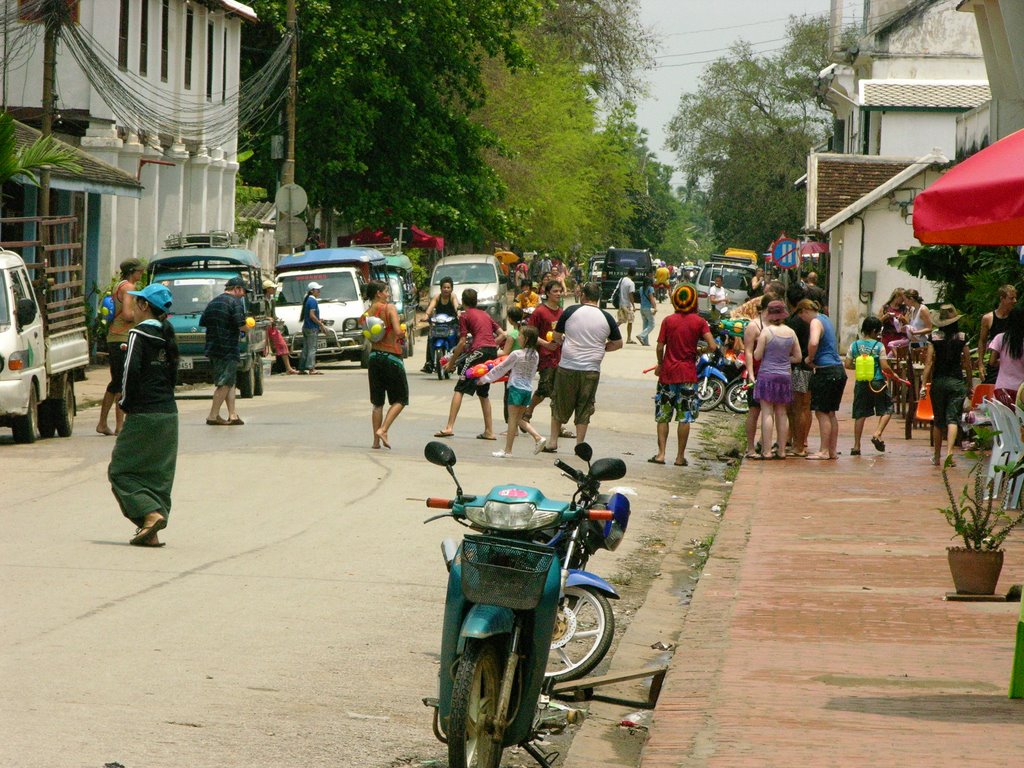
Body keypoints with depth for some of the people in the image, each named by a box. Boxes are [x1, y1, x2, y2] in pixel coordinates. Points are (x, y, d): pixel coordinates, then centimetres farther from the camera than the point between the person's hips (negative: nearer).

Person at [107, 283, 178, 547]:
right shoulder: (166, 336, 12)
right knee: (159, 474, 9)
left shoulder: (139, 334, -10)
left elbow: (131, 370, -16)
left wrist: (126, 403, -5)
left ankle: (150, 514, -17)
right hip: (169, 413, 7)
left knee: (122, 470, 1)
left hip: (144, 415, -7)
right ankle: (152, 533, 5)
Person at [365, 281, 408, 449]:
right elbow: (398, 331, -21)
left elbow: (369, 337, 1)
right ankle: (383, 430, -10)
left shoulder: (367, 313, 5)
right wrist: (403, 334, -2)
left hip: (374, 356, 6)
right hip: (391, 357, -6)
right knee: (400, 399, 7)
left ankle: (376, 440, 11)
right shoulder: (389, 308, -11)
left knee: (378, 402, 13)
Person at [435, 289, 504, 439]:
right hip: (492, 353, 7)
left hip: (479, 352, -7)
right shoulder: (485, 315, 23)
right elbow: (502, 335, 20)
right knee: (483, 393, 18)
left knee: (459, 389, -6)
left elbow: (462, 342, -2)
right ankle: (489, 431, 16)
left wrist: (451, 362, 5)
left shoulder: (465, 316, 4)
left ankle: (449, 427, -16)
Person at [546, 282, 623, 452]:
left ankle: (553, 441, 15)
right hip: (591, 371, 1)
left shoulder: (571, 311, -3)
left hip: (567, 367, -1)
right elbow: (618, 343, 7)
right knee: (584, 409, 9)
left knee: (560, 406, 12)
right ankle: (579, 444, 8)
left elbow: (557, 337, 5)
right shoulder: (606, 318, 0)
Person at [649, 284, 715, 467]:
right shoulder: (699, 321, -3)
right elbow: (712, 346, -11)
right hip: (688, 374, -1)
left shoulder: (668, 321, -2)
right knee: (685, 417, 3)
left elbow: (660, 347, -3)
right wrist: (699, 350, 10)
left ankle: (661, 453, 1)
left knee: (663, 416, 7)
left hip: (668, 373, 1)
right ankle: (680, 457, 4)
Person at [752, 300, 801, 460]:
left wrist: (758, 345, 11)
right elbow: (797, 357, 10)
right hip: (785, 375, 5)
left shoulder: (766, 331, -10)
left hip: (767, 375, -5)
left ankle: (766, 451, -9)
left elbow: (757, 356, -8)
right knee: (782, 413, 10)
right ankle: (781, 450, 12)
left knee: (767, 412, -5)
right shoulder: (790, 332, 5)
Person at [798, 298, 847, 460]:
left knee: (822, 412, -3)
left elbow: (813, 342, -31)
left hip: (826, 372, -9)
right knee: (830, 413, 14)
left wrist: (810, 358, -13)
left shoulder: (816, 322, -11)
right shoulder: (825, 319, 17)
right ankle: (833, 450, 18)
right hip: (838, 369, 9)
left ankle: (824, 451, -2)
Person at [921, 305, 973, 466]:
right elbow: (968, 363, 2)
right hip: (957, 381, -1)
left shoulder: (934, 337, -2)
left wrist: (924, 384, -3)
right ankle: (949, 452, -23)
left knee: (938, 421, 12)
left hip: (938, 381, 1)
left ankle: (936, 456, 20)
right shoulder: (962, 337, -1)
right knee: (953, 418, -3)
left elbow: (929, 362, -5)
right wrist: (970, 385, 11)